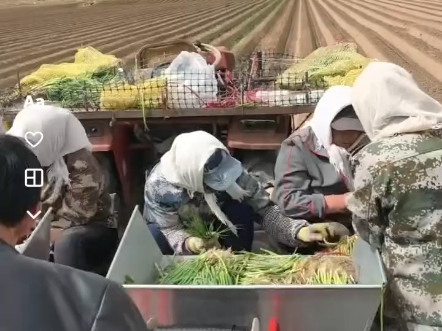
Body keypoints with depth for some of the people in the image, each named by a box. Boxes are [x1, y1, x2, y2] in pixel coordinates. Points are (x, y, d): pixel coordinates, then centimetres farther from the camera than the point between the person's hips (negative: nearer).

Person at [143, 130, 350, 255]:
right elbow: (170, 229, -25)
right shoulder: (159, 185, -35)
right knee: (154, 237, -35)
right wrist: (189, 243, -48)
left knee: (241, 212, -29)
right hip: (180, 228, -1)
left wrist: (299, 231, -47)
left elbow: (264, 209, -30)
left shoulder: (228, 171, -30)